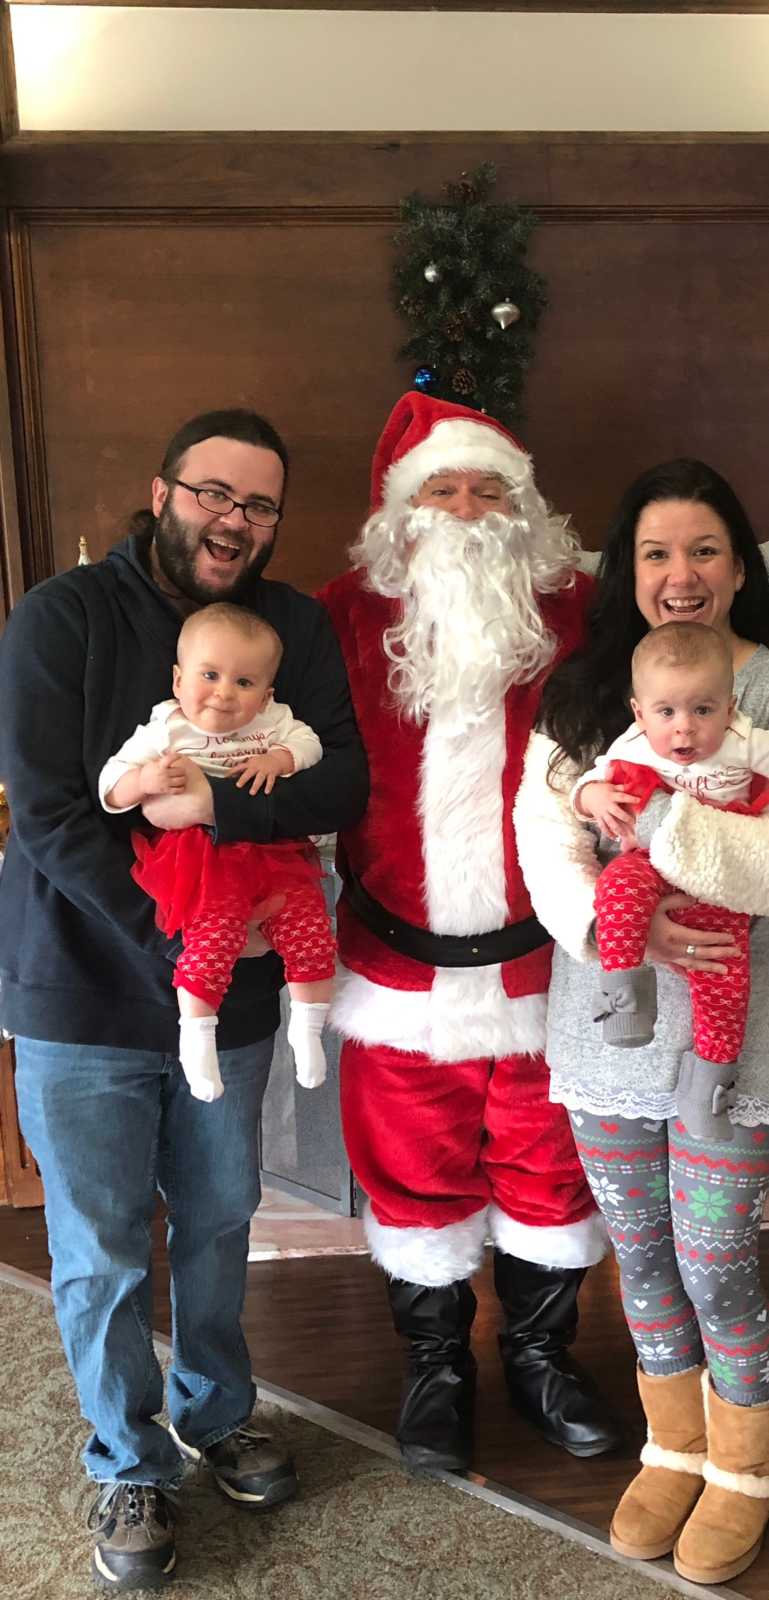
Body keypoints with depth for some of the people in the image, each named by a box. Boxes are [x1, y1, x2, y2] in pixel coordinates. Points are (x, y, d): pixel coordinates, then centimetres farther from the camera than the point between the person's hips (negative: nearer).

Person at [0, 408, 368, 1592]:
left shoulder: (297, 628, -1)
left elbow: (344, 783, -12)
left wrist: (214, 805, -27)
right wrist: (177, 946, -20)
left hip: (232, 994, 3)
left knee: (219, 1222, 19)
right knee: (101, 1252, 9)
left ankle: (218, 1414, 44)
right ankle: (131, 1468, 32)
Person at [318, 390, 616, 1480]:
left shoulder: (570, 610, -2)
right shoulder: (351, 613, -3)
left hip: (537, 960, 1)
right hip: (401, 964, 0)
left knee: (546, 1168, 15)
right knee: (417, 1172, 15)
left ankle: (540, 1353, 40)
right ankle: (437, 1368, 38)